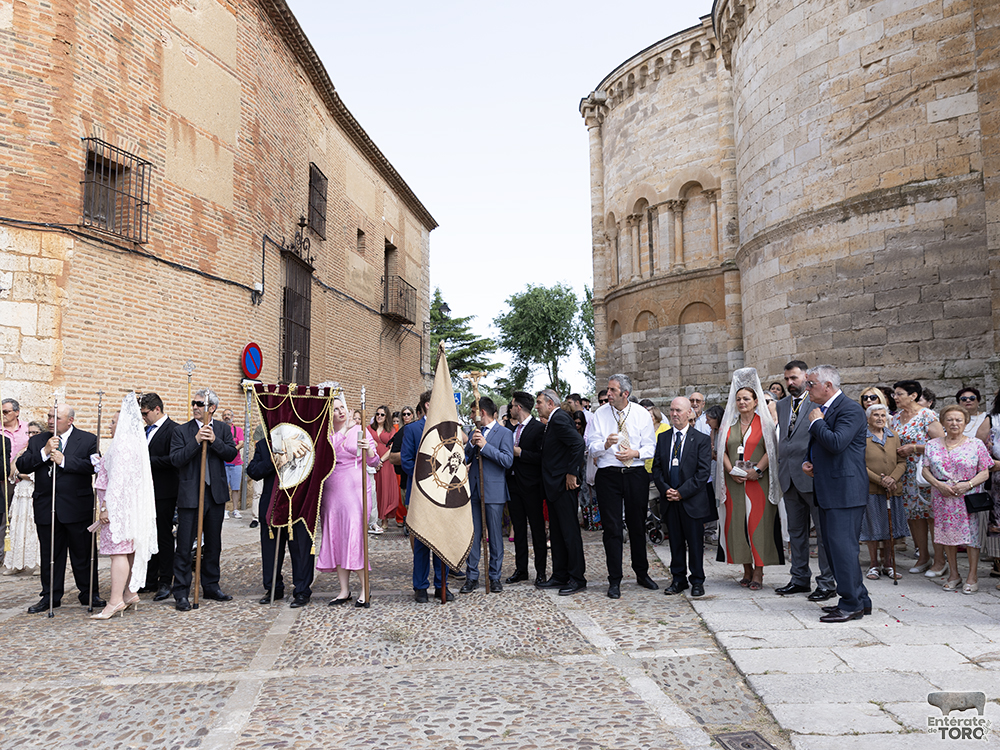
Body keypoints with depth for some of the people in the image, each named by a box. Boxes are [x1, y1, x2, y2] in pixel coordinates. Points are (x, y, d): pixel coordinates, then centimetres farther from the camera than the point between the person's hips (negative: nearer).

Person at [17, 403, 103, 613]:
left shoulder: (88, 439, -1)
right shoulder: (37, 441, 10)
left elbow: (94, 465, -15)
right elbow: (21, 465, -1)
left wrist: (64, 460, -18)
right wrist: (44, 452, -13)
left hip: (77, 507, -3)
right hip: (45, 507, 3)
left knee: (83, 553, 5)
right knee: (49, 555, 11)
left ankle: (89, 594, 17)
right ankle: (51, 596, 24)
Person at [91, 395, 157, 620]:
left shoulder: (121, 446, -15)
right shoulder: (136, 444, 16)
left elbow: (117, 480, -20)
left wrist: (107, 508, -19)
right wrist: (101, 464, 20)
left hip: (119, 506, -10)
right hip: (130, 506, 10)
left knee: (118, 551, -9)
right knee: (128, 550, 13)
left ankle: (116, 601, -9)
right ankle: (130, 593, 18)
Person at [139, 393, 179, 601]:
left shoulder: (173, 430, -12)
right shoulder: (147, 430, 16)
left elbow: (173, 459, -21)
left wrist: (148, 461, -19)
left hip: (164, 493, -8)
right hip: (147, 491, 8)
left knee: (164, 536, 0)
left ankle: (166, 582, 9)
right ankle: (150, 579, 23)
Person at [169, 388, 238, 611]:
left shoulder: (223, 429, 6)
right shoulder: (181, 431, -2)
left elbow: (232, 453, -3)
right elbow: (176, 459, -12)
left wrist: (214, 441, -17)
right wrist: (196, 441, -21)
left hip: (216, 494, 3)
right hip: (190, 495, -3)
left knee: (213, 544, 14)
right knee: (184, 546, -1)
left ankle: (211, 587, 26)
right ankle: (181, 593, 8)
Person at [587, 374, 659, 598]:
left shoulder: (642, 414, 2)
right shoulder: (599, 414, 1)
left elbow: (650, 446, 4)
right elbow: (592, 448, -1)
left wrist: (635, 453, -15)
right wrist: (606, 444, -22)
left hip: (636, 474, 1)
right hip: (608, 475, -1)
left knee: (637, 525, 11)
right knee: (612, 528, -1)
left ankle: (642, 573, 29)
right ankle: (614, 581, 8)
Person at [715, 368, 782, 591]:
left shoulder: (764, 422, 2)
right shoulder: (729, 424, 12)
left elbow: (771, 450, -4)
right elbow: (722, 450, 8)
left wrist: (757, 470, -14)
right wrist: (731, 470, -6)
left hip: (758, 481, -3)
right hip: (734, 482, 3)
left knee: (757, 523, -4)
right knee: (737, 523, 3)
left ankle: (758, 573, 2)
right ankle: (747, 570, 12)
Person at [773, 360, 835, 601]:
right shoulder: (781, 405, 15)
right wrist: (781, 468, 11)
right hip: (789, 477, 7)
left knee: (823, 530, 1)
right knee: (795, 531, 14)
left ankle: (826, 583, 9)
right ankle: (800, 579, 25)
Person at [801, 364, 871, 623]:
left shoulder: (850, 410, -13)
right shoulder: (823, 409, 16)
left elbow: (836, 443, -27)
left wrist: (816, 422, -12)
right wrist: (809, 462, 9)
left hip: (845, 491, -10)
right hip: (828, 491, 10)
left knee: (842, 546, -8)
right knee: (833, 546, 14)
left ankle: (852, 604, 3)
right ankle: (860, 599, 24)